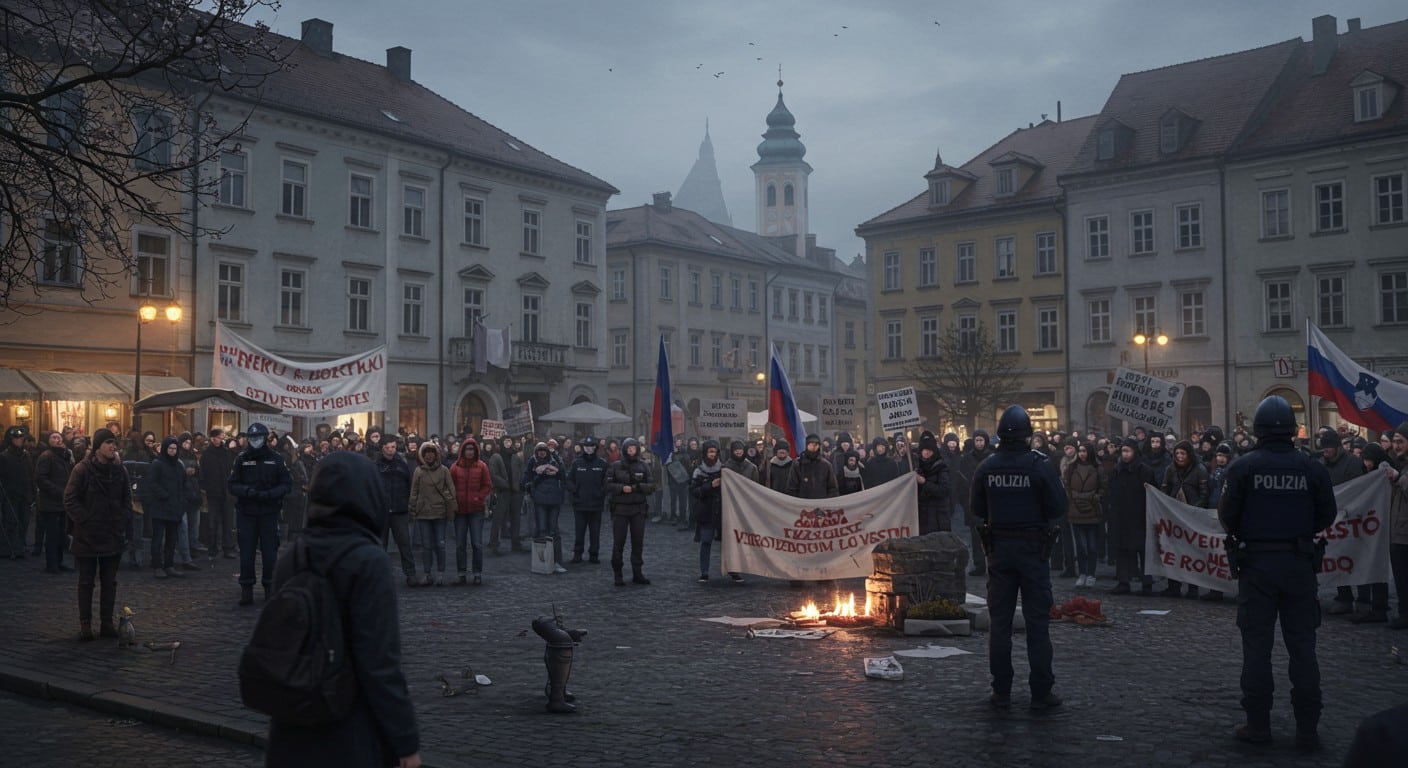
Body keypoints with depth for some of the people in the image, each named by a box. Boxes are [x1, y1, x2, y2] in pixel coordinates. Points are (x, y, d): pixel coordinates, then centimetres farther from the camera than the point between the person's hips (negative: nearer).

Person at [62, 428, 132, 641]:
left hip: (113, 535, 4)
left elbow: (127, 499, 11)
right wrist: (85, 520, -14)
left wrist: (124, 522, 1)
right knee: (86, 581, 5)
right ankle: (85, 625, 12)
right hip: (87, 535, -4)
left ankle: (106, 623, 17)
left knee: (110, 581, 9)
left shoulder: (119, 470, 3)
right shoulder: (82, 470, -9)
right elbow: (70, 500, -9)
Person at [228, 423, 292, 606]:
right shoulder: (242, 459, 5)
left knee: (270, 552, 4)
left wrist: (270, 494, -16)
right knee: (246, 552, 0)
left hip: (269, 513, -1)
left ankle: (270, 589, 16)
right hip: (246, 513, 1)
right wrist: (246, 490, -17)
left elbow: (286, 484, 1)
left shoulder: (275, 459, 1)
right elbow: (232, 485, 3)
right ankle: (246, 590, 7)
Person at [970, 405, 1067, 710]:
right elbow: (1058, 510, -8)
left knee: (1000, 621, 9)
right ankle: (1041, 692, 7)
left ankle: (1001, 691, 12)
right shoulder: (1041, 465, -12)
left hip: (998, 548, 3)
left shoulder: (986, 467, -3)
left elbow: (977, 512, 5)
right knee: (1037, 621, 4)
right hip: (1033, 548, -2)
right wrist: (1040, 519, 9)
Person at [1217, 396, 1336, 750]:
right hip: (1299, 564, 1)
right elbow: (1326, 517, 2)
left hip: (1256, 563, -1)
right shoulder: (1312, 468, -5)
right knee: (1302, 646, 8)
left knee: (1257, 645, 6)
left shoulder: (1243, 467, -9)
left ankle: (1258, 725, 10)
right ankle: (1307, 729, 11)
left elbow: (1227, 516, -9)